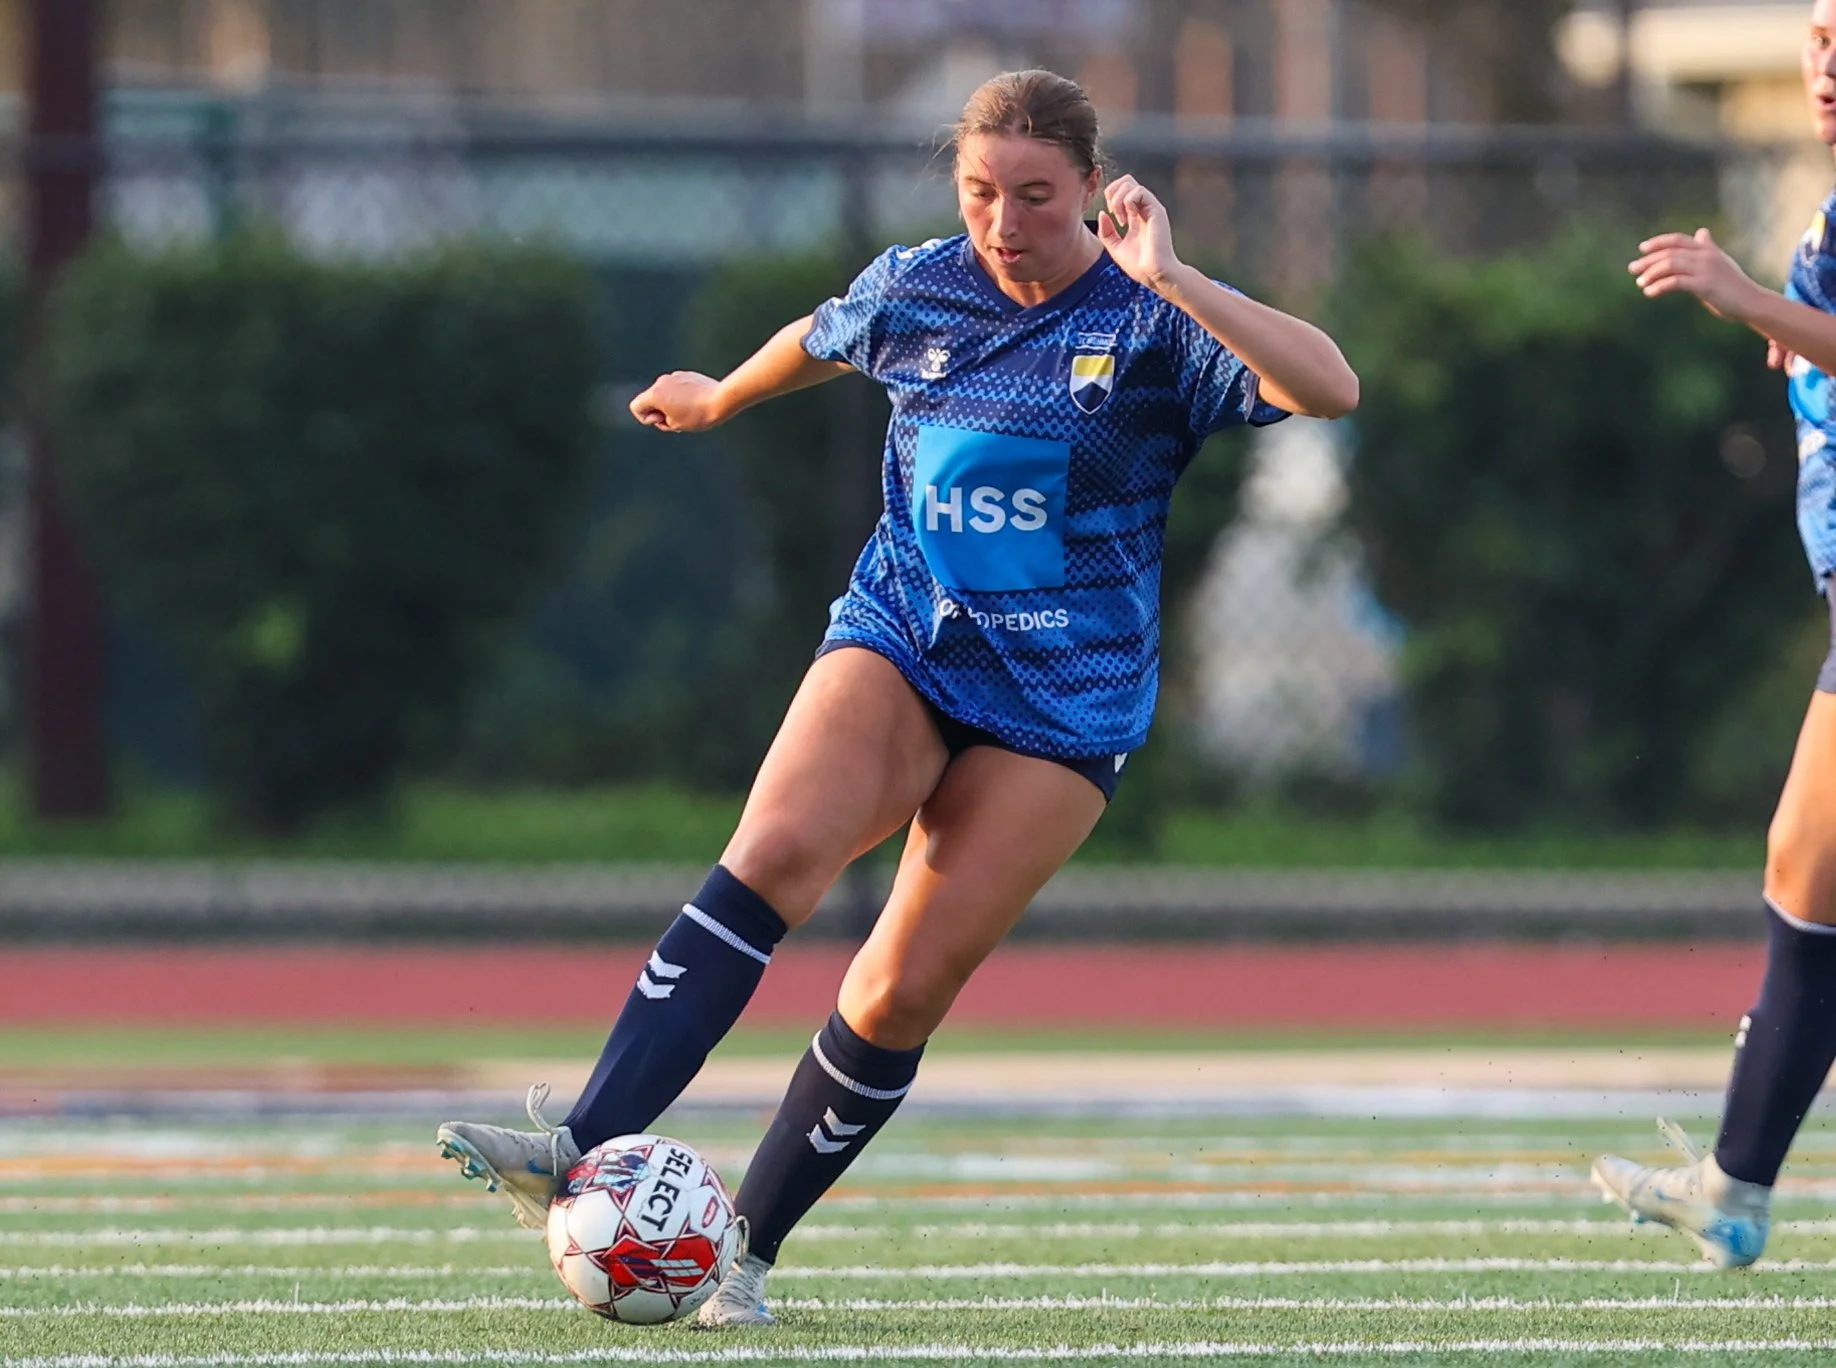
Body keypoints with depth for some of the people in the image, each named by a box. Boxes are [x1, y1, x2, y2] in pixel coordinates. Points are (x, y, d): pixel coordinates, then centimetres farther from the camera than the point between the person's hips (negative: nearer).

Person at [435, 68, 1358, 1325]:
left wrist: (1174, 282, -32)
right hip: (898, 642, 2)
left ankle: (749, 1249, 8)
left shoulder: (1153, 326, -10)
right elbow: (818, 341, 27)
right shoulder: (913, 291, 2)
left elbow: (1330, 389, -25)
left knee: (907, 988, -7)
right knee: (776, 851, -26)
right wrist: (718, 400, 44)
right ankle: (585, 1151, -37)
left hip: (1061, 704, -2)